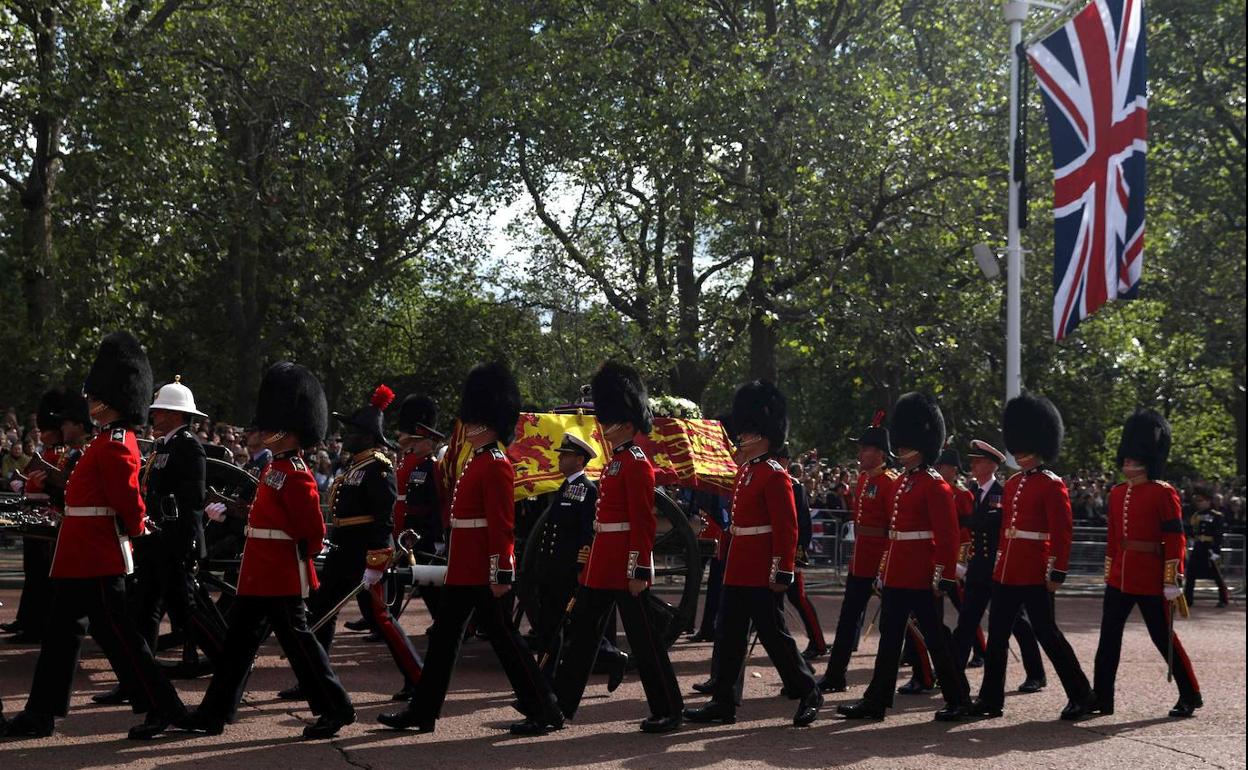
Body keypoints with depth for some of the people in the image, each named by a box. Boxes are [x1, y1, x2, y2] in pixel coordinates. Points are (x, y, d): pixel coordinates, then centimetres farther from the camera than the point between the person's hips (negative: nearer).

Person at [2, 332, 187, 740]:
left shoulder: (114, 445, -18)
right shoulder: (113, 440, 14)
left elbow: (128, 500, -23)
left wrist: (132, 529, -7)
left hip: (96, 558, -10)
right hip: (85, 557, 10)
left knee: (116, 634, -5)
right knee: (61, 631, 13)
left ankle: (164, 707, 1)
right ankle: (40, 714, 20)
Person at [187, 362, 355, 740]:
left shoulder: (296, 475, -17)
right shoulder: (273, 467, 12)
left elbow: (314, 532, -18)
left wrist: (296, 553, -6)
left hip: (283, 577, -10)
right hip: (259, 576, 10)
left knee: (297, 639, -2)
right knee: (239, 641, 12)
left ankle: (336, 708, 8)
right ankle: (213, 713, 18)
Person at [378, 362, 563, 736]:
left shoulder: (496, 465, -14)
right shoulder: (477, 462, 15)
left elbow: (502, 525, -20)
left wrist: (501, 574, -23)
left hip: (484, 574, -10)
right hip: (463, 571, 10)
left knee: (503, 637, -4)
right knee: (443, 637, 12)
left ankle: (545, 712, 4)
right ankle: (422, 712, 19)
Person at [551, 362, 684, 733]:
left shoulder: (636, 463, -13)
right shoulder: (616, 462, 15)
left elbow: (644, 522, -18)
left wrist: (639, 572, -21)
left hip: (625, 567, -10)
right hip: (602, 565, 10)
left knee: (643, 639, -3)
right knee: (580, 633, 11)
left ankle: (668, 711, 6)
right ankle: (561, 704, 18)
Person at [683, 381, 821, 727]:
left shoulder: (774, 475, -14)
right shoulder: (745, 469, 13)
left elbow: (786, 528, -18)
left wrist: (782, 572, -20)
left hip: (763, 573, -9)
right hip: (738, 569, 9)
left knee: (773, 634, -2)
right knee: (728, 634, 8)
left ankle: (809, 693, 12)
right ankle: (723, 702, 12)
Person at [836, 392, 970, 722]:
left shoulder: (935, 486, -12)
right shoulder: (902, 483, 15)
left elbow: (948, 536, -15)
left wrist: (943, 577, -18)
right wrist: (884, 572, 19)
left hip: (921, 579, -9)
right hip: (895, 577, 9)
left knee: (935, 636, -1)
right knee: (889, 637, 10)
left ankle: (958, 700, 11)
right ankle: (875, 701, 13)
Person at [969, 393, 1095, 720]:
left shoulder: (1052, 485, -9)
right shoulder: (1012, 483, 14)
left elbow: (1063, 533, -12)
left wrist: (1057, 573, -16)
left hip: (1034, 574, -8)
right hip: (1006, 572, 8)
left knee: (1047, 633, -2)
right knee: (997, 635, 7)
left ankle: (1080, 695, 10)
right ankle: (991, 699, 14)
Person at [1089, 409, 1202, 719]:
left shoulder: (1163, 493, -9)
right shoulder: (1117, 493, 10)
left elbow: (1175, 539, -11)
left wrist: (1172, 580, -15)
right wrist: (1109, 573, 17)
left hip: (1150, 580, -6)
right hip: (1119, 578, 6)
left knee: (1164, 638, 3)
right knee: (1109, 637, 4)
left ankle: (1190, 696, 18)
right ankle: (1101, 698, 9)